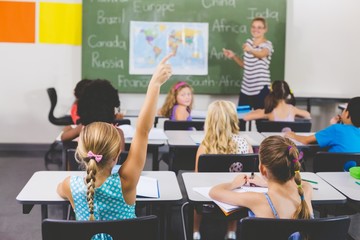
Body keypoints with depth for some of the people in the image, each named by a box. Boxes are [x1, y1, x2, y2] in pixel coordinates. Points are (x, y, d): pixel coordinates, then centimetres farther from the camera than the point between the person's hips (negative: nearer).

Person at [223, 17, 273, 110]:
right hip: (246, 88, 6)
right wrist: (233, 56, 6)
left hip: (261, 88, -6)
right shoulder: (248, 42, 11)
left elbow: (262, 54, -32)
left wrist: (250, 50, -51)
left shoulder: (267, 44, -7)